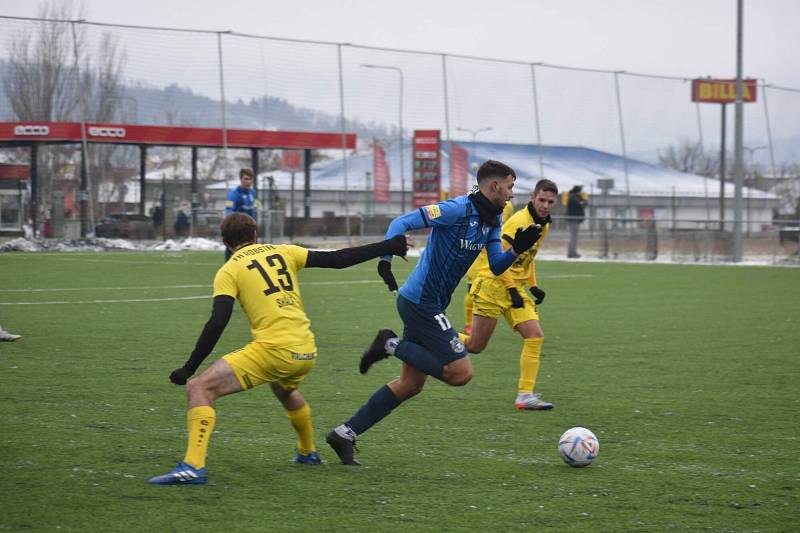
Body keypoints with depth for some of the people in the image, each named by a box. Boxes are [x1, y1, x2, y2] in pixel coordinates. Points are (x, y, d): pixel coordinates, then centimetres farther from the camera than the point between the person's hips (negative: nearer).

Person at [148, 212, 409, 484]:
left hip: (273, 350, -6)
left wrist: (189, 368, -4)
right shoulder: (282, 252, 16)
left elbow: (216, 324, -7)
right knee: (285, 390, 40)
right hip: (307, 352, 6)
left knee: (199, 388, -7)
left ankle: (193, 466, -23)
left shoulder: (229, 271, 4)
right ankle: (308, 453, 54)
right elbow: (337, 259, 15)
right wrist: (387, 247, 24)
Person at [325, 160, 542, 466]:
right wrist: (386, 258, -32)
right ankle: (392, 346, -3)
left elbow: (496, 266, 12)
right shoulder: (458, 209, -16)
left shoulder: (492, 221, 11)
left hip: (425, 306, 10)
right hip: (421, 303, -10)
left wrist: (517, 249, -6)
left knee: (411, 384, 12)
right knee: (461, 372, -13)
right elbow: (402, 223, -19)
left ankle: (344, 435, 15)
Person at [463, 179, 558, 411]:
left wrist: (533, 286, 16)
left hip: (515, 289, 8)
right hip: (494, 285, -8)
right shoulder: (519, 222, -18)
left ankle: (525, 395, -8)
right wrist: (512, 289, -21)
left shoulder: (543, 225, 11)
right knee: (474, 346, -4)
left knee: (535, 337, -9)